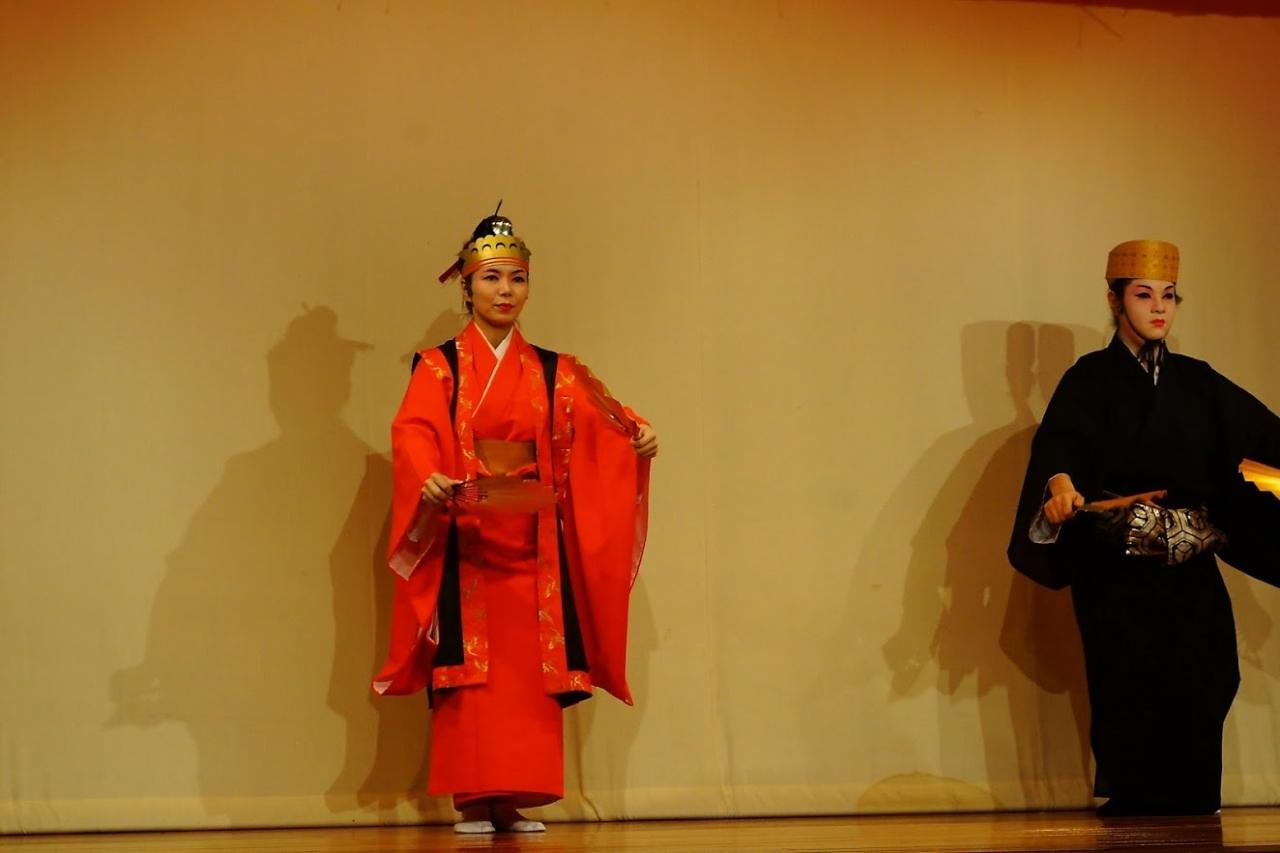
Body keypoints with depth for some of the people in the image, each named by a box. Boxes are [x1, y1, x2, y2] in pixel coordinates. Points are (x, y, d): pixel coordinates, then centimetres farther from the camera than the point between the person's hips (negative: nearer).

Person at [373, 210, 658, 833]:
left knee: (530, 671, 1)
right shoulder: (440, 367, 4)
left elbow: (599, 423, -2)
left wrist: (636, 437, -24)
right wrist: (429, 480, -31)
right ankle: (472, 800, -1)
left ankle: (515, 798, 6)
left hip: (532, 542, 3)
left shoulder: (553, 373, 12)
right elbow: (413, 435, -10)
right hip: (464, 538, -3)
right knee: (471, 668, -4)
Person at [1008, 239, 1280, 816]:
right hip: (1118, 579, -4)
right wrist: (1060, 482, -37)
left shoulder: (1198, 383, 14)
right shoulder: (1090, 380, 1)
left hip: (1192, 579, 4)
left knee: (1197, 712, 0)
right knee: (1133, 716, -7)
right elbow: (1058, 440, -16)